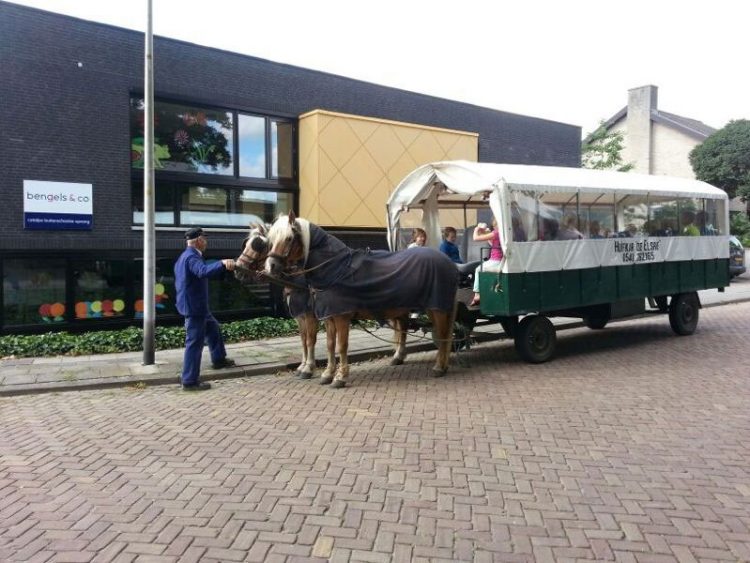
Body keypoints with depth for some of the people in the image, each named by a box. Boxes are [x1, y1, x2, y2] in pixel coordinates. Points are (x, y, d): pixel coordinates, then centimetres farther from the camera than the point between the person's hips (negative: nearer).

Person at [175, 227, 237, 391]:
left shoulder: (185, 256, 14)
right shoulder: (192, 257, -21)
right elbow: (203, 271, -42)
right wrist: (222, 263, -53)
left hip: (194, 305, 11)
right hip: (194, 306, -11)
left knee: (213, 328, 27)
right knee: (195, 342, -6)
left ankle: (218, 359, 42)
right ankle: (189, 381, -1)